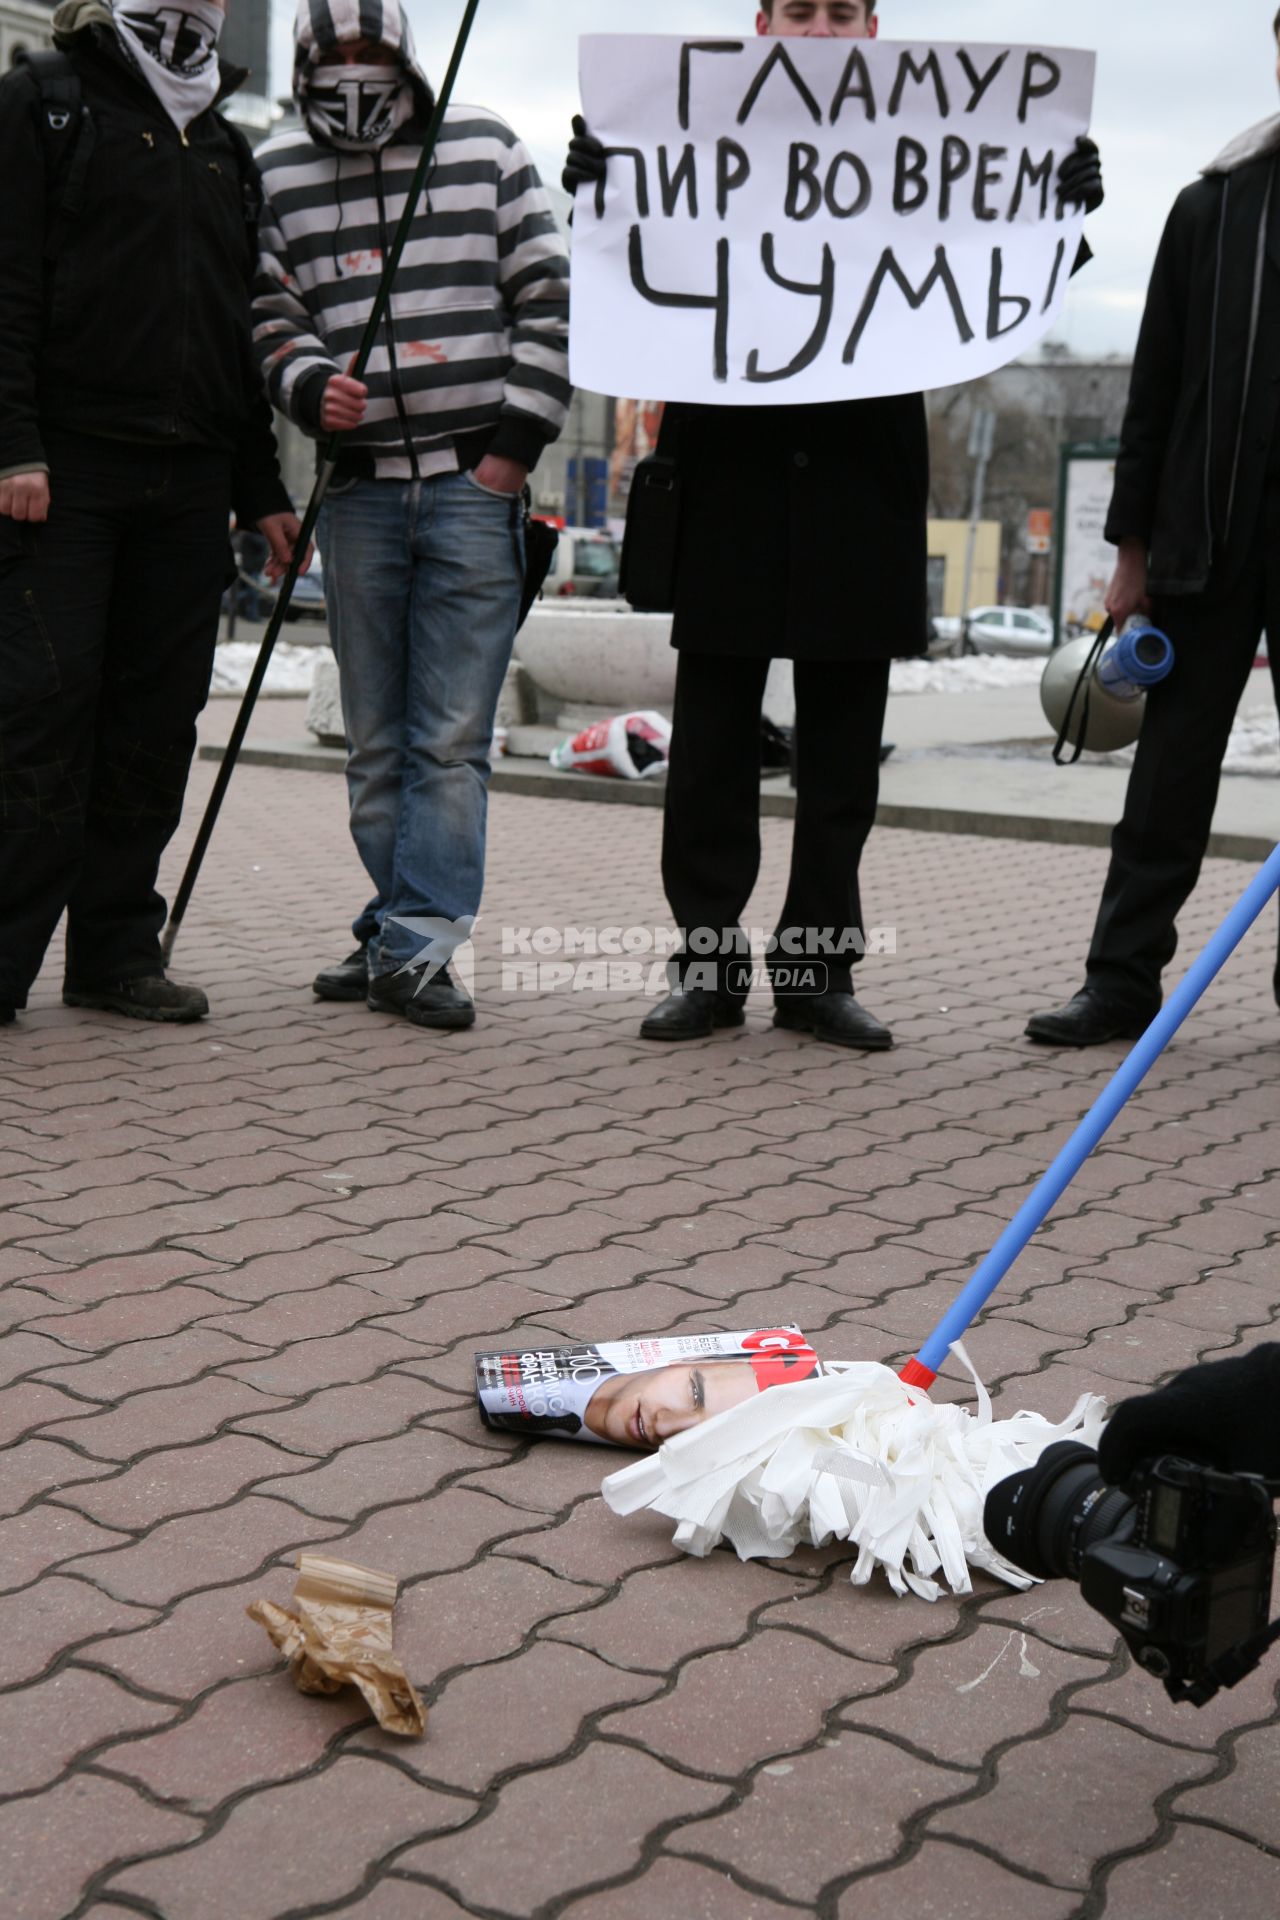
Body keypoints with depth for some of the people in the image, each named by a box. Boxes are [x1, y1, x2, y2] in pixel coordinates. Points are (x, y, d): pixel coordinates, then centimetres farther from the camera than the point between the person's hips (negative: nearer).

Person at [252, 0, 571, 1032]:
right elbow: (272, 311, 11)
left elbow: (549, 296, 6)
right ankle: (401, 927, 16)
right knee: (377, 739, 7)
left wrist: (515, 441, -2)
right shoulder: (278, 175, 12)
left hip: (476, 483, -2)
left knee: (452, 735, -7)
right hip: (360, 488, 3)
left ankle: (415, 943, -6)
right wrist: (309, 385, -11)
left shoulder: (484, 148, 8)